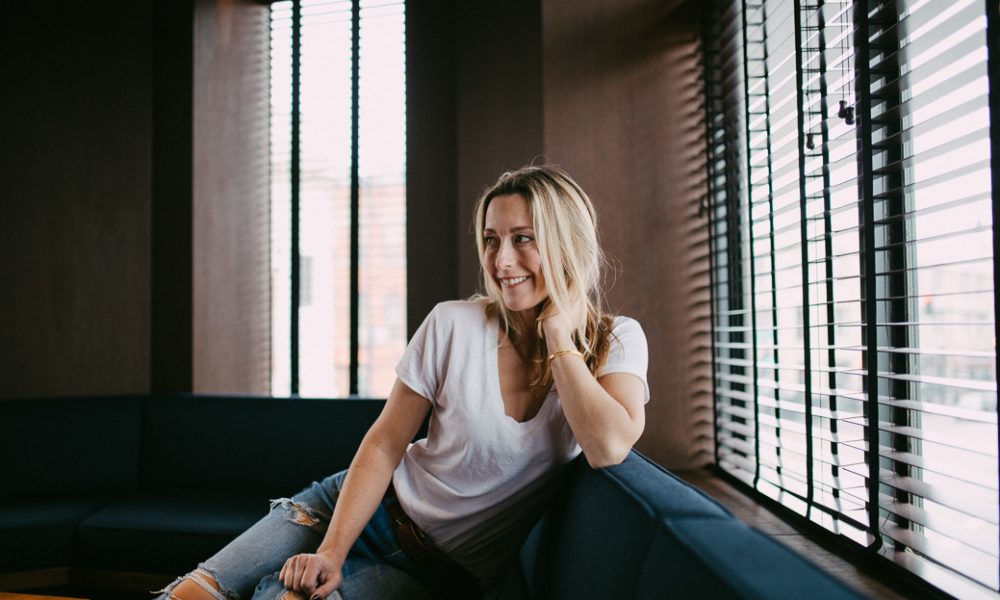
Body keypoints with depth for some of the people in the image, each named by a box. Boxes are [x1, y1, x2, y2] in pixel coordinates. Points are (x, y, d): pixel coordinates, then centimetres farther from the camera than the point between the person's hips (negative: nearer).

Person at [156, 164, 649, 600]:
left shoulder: (616, 342, -10)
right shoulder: (453, 325, -11)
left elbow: (608, 448, -29)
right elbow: (384, 445, -7)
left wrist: (557, 331, -23)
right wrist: (330, 552, -16)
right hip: (371, 511, 1)